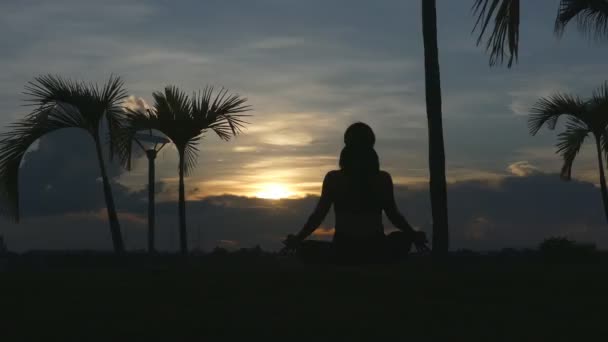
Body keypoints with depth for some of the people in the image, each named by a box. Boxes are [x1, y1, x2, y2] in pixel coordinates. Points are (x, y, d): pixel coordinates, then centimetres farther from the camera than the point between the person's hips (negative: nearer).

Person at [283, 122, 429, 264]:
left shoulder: (333, 179, -5)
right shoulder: (383, 179, -3)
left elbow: (318, 216, -1)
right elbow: (394, 216, 4)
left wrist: (297, 239, 13)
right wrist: (414, 236, 21)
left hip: (343, 252, -1)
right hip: (376, 252, 1)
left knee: (306, 248, 25)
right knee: (404, 238, 31)